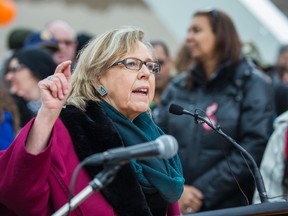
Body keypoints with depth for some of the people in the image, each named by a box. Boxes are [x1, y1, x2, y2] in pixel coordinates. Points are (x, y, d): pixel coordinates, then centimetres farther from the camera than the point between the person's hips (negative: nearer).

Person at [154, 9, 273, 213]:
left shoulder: (252, 84, -1)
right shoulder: (178, 87, 11)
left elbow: (254, 148, -12)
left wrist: (202, 192, -16)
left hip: (230, 205, -4)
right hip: (175, 205, 4)